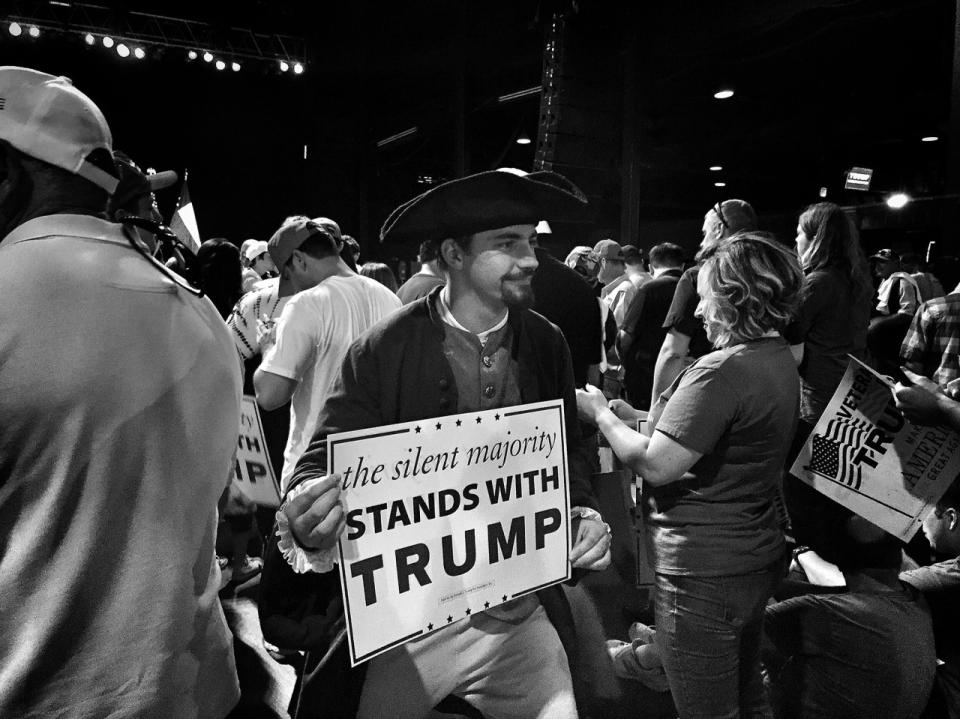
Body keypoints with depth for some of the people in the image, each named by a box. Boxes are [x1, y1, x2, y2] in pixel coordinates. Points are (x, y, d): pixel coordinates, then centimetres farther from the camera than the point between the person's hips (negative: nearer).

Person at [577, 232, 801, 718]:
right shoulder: (779, 359, 6)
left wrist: (601, 413, -10)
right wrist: (635, 418, 6)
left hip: (704, 573, -9)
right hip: (756, 560, 10)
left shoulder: (722, 370, -25)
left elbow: (656, 465, -25)